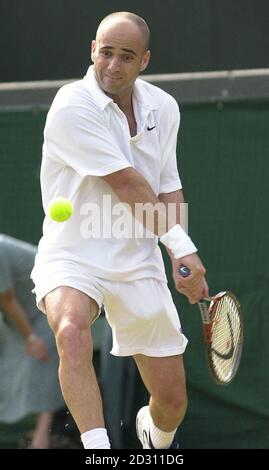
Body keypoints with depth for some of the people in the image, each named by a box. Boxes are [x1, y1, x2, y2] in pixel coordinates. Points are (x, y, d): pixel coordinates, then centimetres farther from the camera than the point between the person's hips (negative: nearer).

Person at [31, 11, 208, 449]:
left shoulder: (163, 108, 4)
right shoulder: (72, 107, -16)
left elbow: (168, 190, 11)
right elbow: (126, 184, -18)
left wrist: (184, 260, -4)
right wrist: (181, 243, -17)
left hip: (139, 264, 5)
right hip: (72, 257, -5)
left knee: (172, 403, 6)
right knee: (71, 331, -39)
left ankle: (153, 432, 43)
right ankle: (98, 450, -43)